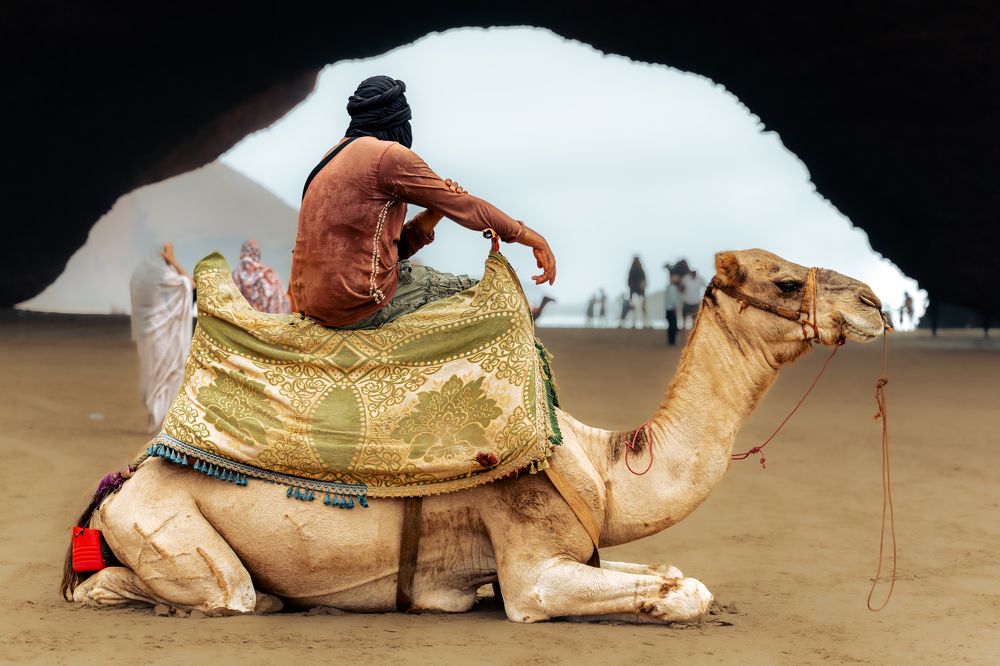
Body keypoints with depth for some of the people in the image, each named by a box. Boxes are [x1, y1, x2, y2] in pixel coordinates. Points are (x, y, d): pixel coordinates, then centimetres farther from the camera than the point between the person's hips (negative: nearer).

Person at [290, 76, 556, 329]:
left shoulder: (335, 158, 18)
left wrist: (432, 216, 2)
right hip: (358, 305, -9)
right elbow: (464, 206, -3)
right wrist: (529, 236, 6)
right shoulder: (388, 155, -9)